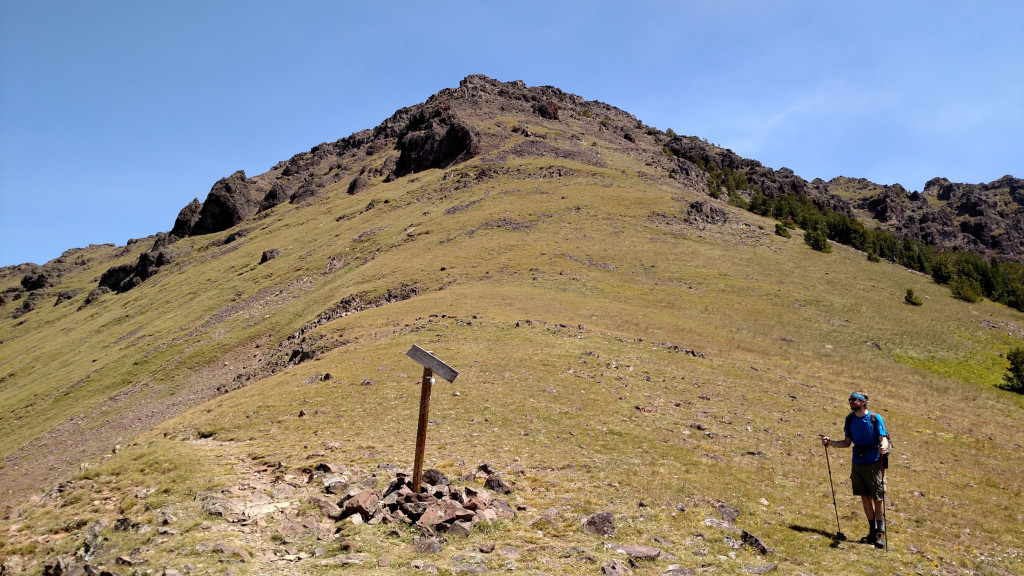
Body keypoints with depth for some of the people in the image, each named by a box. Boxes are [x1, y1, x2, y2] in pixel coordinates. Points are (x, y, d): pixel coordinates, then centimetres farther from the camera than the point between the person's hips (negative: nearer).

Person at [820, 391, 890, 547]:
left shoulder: (875, 418, -9)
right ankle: (872, 531, 23)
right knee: (865, 498, 11)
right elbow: (847, 442, 11)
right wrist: (829, 442, -2)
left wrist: (883, 447, -35)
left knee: (878, 499, 0)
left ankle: (880, 534, 9)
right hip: (857, 464, 5)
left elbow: (884, 439, -13)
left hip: (873, 464, -5)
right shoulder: (850, 419, 5)